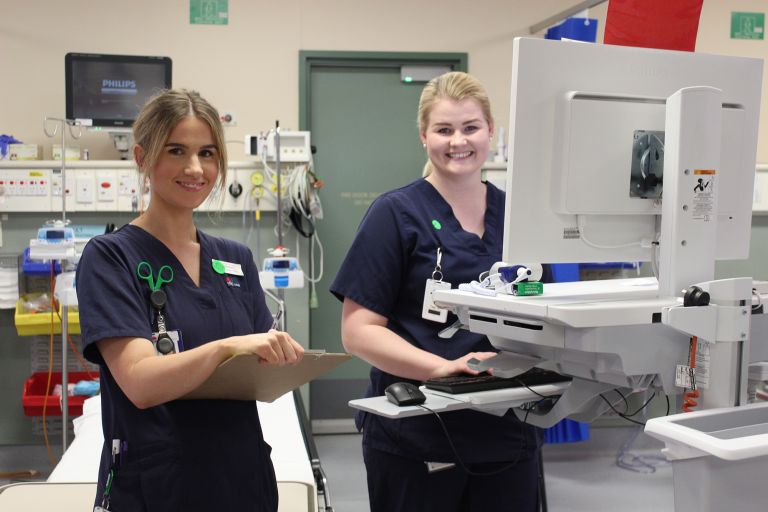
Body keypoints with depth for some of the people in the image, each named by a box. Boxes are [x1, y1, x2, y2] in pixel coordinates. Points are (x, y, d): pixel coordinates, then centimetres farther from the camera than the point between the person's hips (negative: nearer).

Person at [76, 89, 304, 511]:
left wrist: (286, 363, -13)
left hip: (243, 478, 5)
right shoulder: (110, 256, -9)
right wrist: (228, 347, -34)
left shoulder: (236, 260, 6)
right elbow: (141, 384, -19)